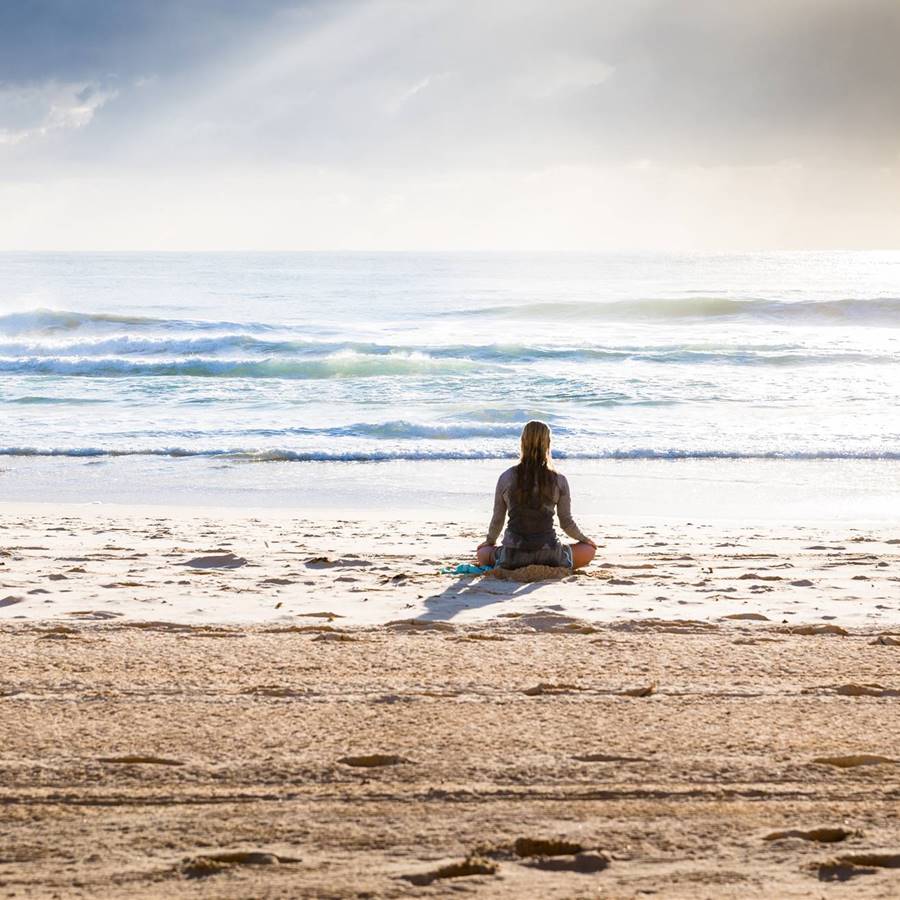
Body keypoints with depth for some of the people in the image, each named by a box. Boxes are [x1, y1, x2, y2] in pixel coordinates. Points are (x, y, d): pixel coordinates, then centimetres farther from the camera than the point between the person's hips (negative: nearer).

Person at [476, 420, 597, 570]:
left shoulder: (506, 478, -1)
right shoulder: (559, 481, -3)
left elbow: (497, 520, 8)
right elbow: (566, 523, 6)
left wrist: (490, 541, 30)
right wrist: (584, 539, 27)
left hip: (512, 557, 1)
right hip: (548, 555, -1)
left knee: (482, 553, 32)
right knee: (589, 549, 23)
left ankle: (517, 568, 7)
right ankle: (550, 568, 4)